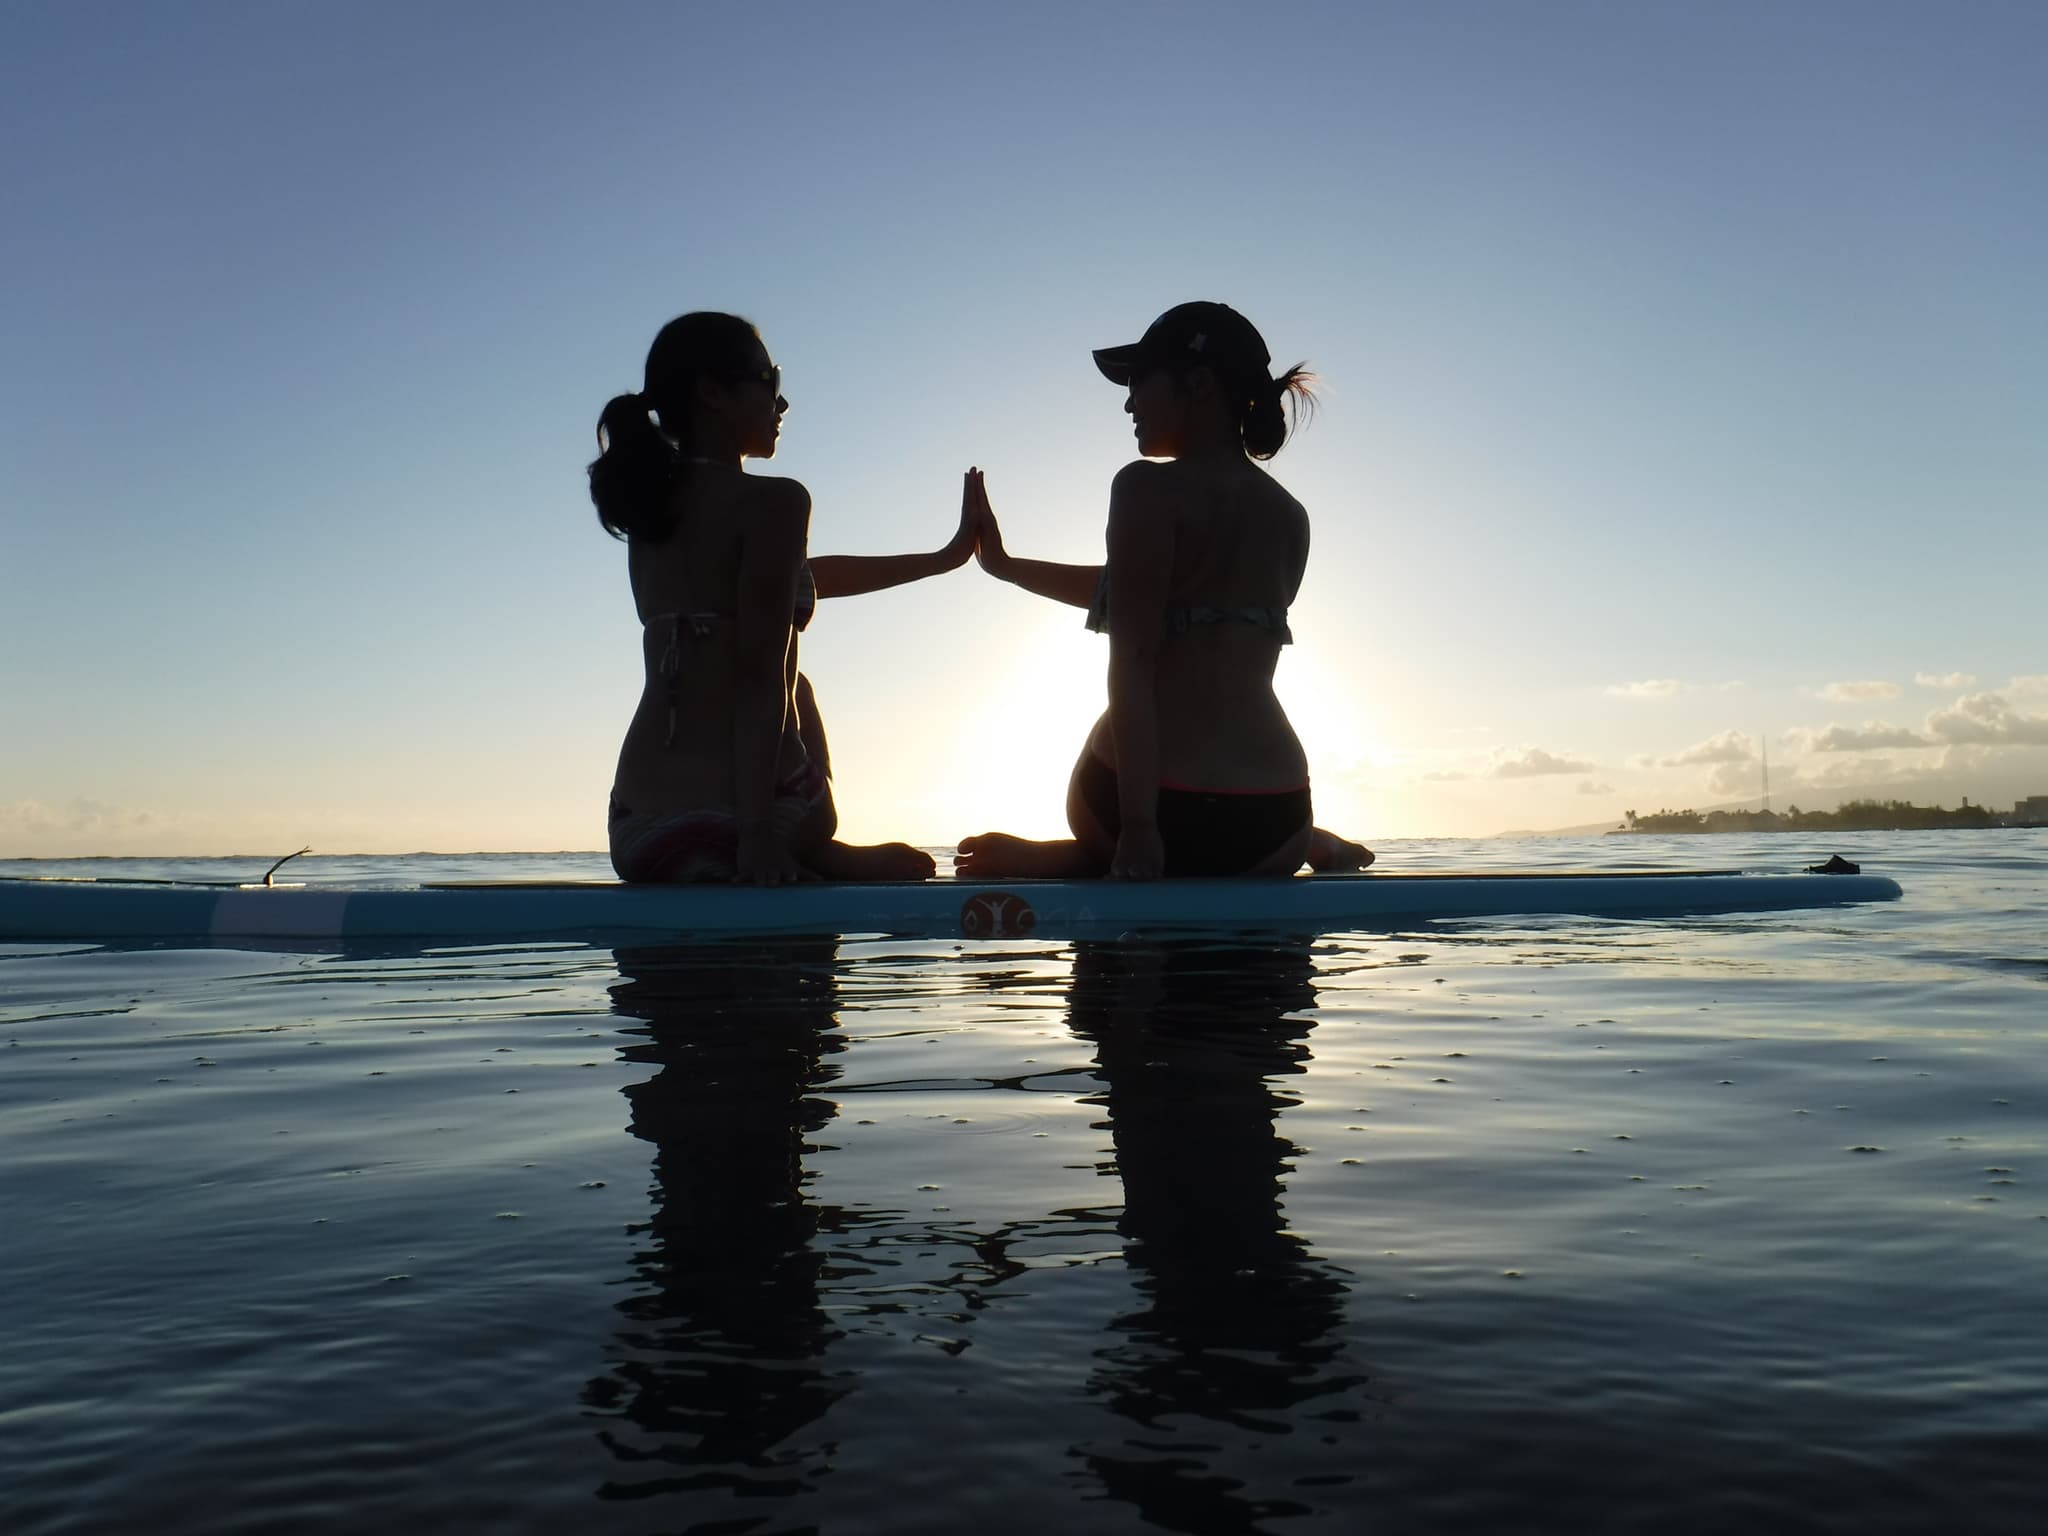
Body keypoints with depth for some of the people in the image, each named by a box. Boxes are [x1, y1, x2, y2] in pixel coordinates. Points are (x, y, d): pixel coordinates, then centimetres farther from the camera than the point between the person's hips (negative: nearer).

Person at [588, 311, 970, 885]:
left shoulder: (651, 505, 15)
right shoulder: (771, 503, -11)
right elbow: (761, 680, -18)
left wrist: (942, 559, 33)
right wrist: (759, 834, -18)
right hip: (730, 817, -7)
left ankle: (827, 854, 32)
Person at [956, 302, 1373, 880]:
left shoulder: (1149, 487, -8)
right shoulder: (1291, 517, 12)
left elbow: (1132, 659, -17)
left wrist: (1137, 826, -20)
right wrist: (1005, 565, 31)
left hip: (1166, 806, -4)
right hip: (1270, 824, 4)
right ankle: (1313, 844, 8)